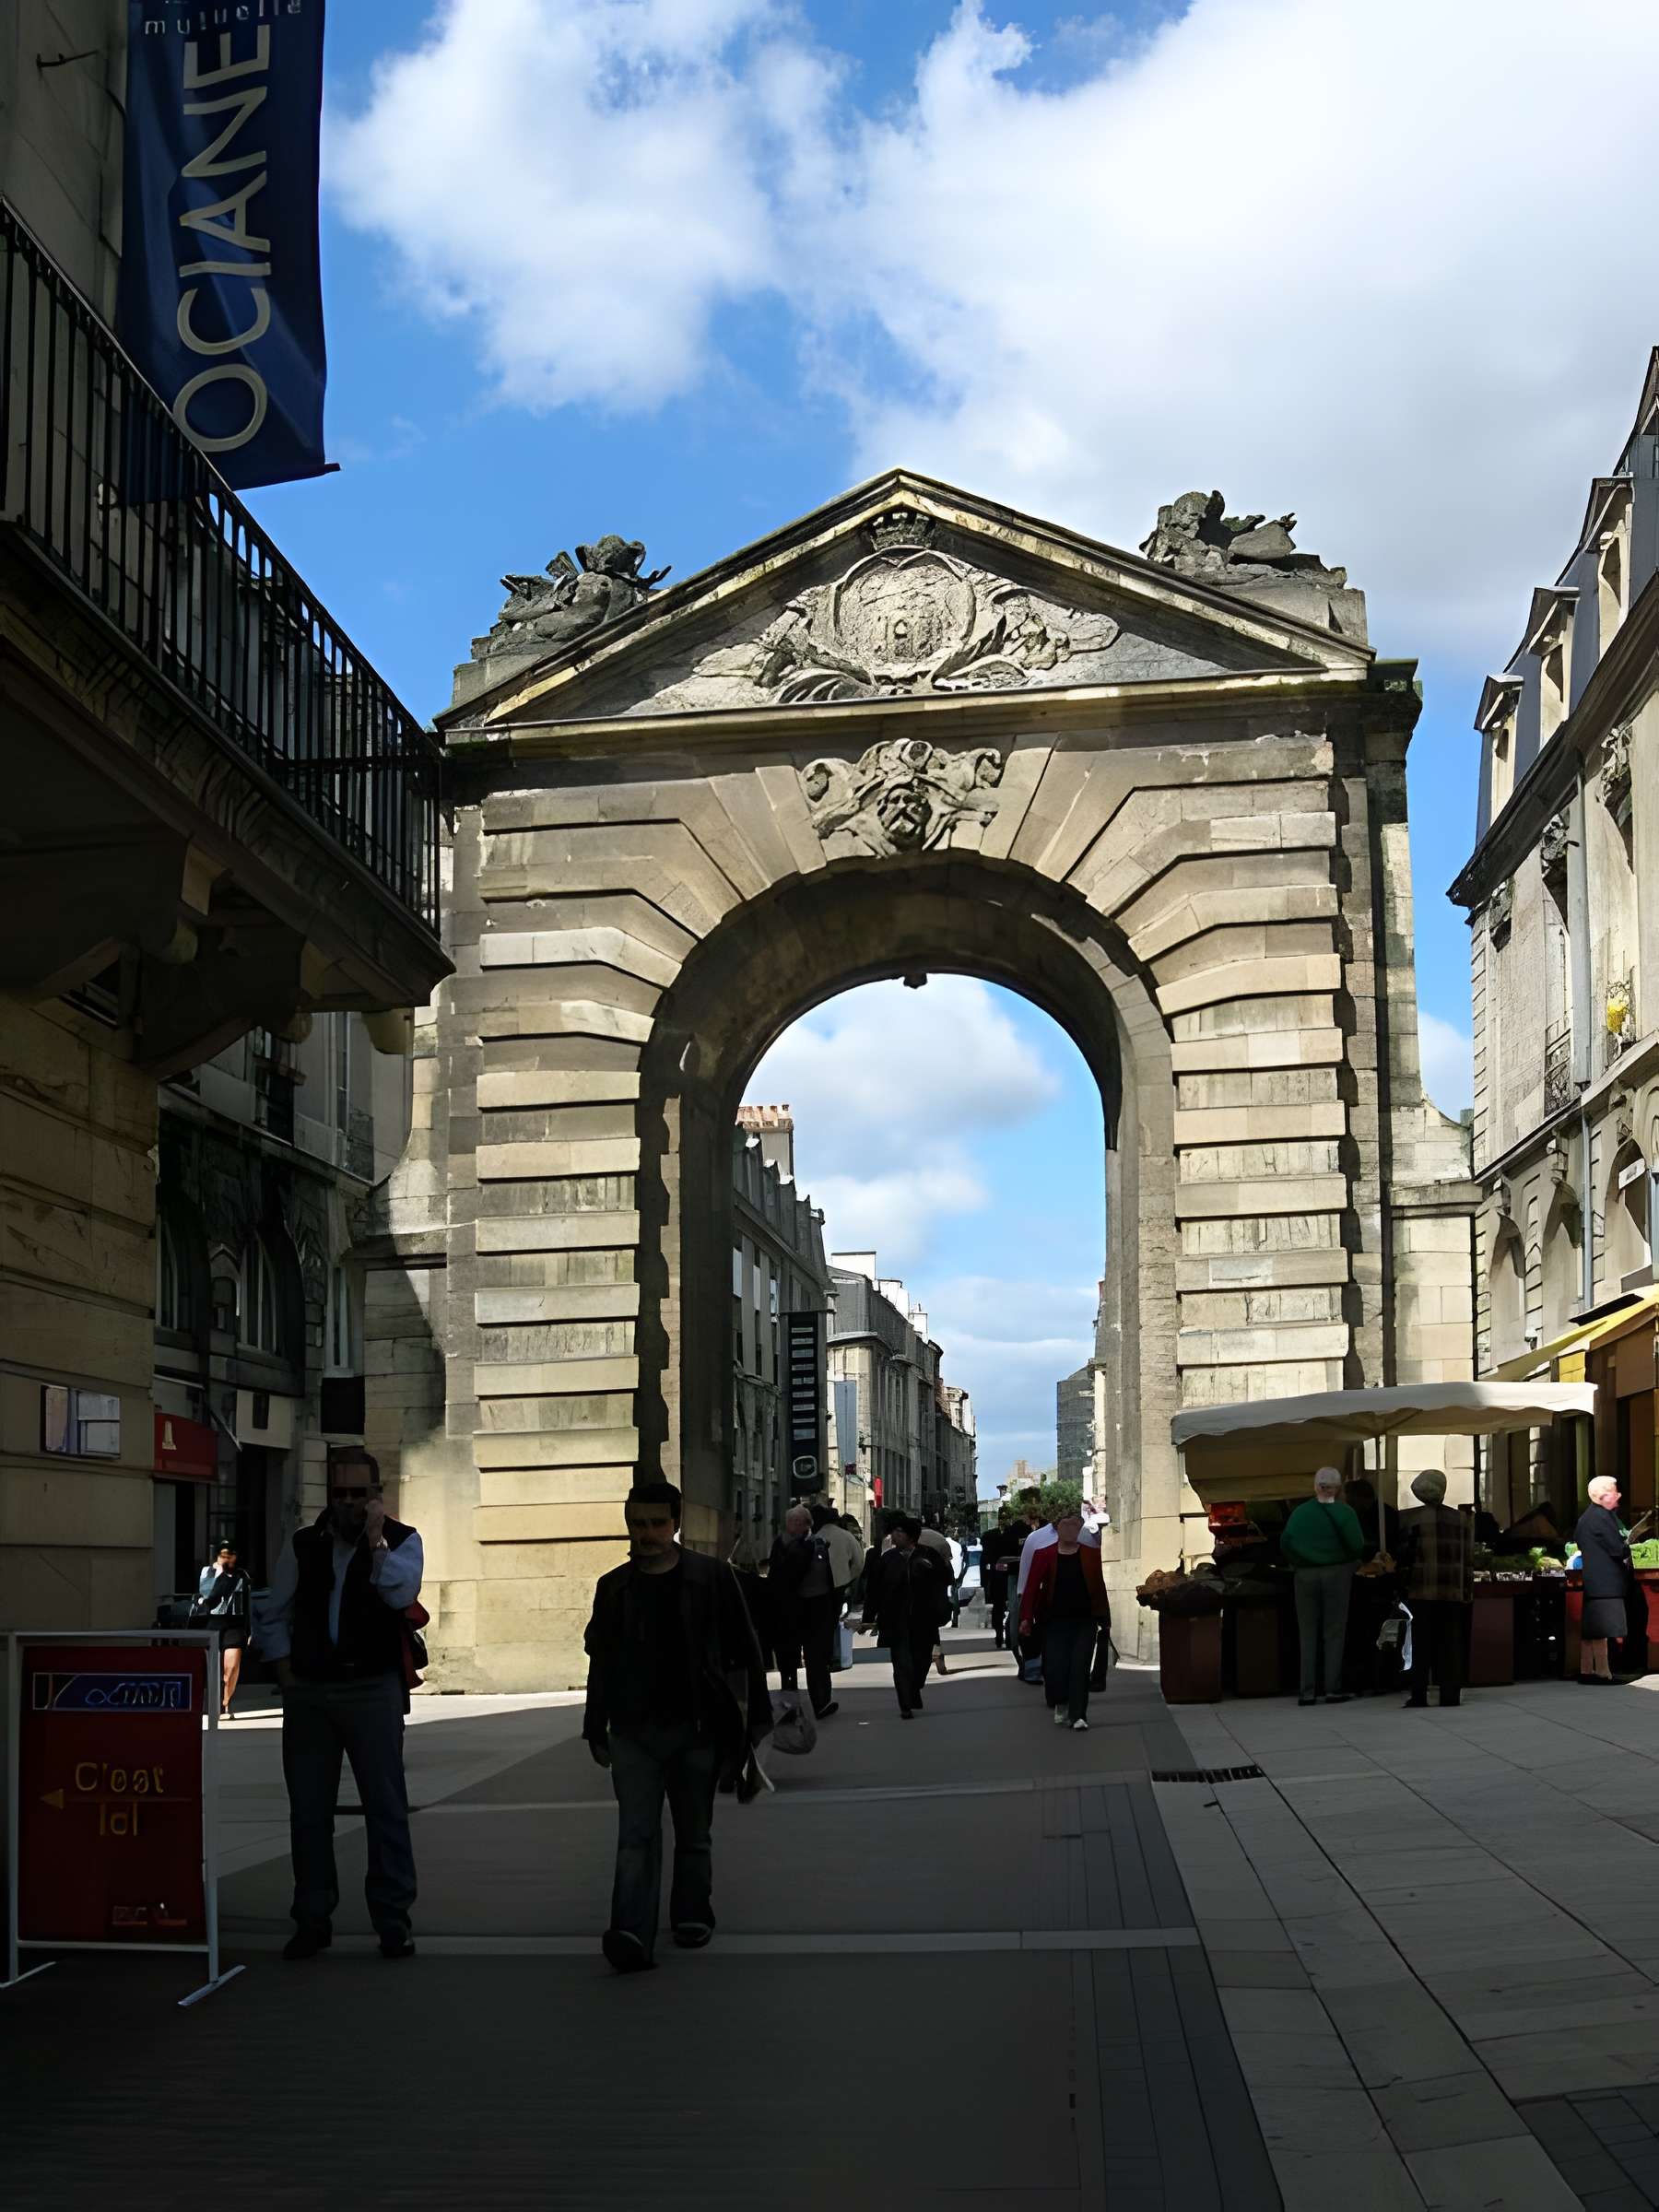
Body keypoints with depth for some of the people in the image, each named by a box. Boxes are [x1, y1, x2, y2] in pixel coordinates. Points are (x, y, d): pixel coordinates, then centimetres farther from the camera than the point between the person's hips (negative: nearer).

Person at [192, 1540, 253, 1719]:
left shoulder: (242, 1575, 11)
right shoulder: (208, 1572, 6)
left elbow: (248, 1604, 13)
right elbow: (208, 1594, -11)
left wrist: (250, 1629, 11)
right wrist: (219, 1573, -9)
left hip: (235, 1624, 1)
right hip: (213, 1623, -1)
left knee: (233, 1667, -10)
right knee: (217, 1668, 1)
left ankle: (226, 1703, 7)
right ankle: (218, 1707, 8)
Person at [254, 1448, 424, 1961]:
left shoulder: (401, 1540, 0)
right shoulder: (303, 1546, 8)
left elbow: (400, 1594, -19)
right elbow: (274, 1616, 16)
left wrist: (376, 1540, -22)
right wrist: (286, 1673, 6)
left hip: (372, 1688, -3)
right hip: (308, 1693, 3)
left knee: (386, 1808, -2)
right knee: (308, 1812, 7)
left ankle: (393, 1923, 4)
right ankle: (312, 1922, 17)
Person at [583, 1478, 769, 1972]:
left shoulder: (711, 1578, -1)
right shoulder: (614, 1587, 7)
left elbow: (744, 1650, 2)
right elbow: (600, 1664, 14)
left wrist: (756, 1715, 0)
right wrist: (596, 1730, 15)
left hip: (698, 1728, -1)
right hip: (634, 1732, 1)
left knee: (694, 1833, 11)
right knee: (636, 1835, -10)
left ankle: (692, 1914, 28)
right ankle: (632, 1935, -18)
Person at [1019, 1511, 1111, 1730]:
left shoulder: (1091, 1554, 3)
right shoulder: (1044, 1555, 0)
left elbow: (1100, 1587, 3)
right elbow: (1032, 1587, -6)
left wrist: (1105, 1620, 2)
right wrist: (1026, 1617, -14)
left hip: (1085, 1620, 1)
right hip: (1054, 1620, -1)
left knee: (1080, 1668, -5)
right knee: (1055, 1668, -2)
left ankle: (1078, 1715, 2)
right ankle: (1060, 1705, 26)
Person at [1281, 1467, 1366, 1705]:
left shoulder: (1300, 1512, -1)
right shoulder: (1344, 1512, -6)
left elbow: (1286, 1542, -9)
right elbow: (1357, 1545, -13)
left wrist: (1296, 1564, 6)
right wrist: (1351, 1562, 6)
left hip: (1305, 1576, 2)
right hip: (1337, 1574, -2)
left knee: (1308, 1634, 7)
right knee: (1334, 1633, 6)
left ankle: (1307, 1692, 3)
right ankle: (1333, 1689, 3)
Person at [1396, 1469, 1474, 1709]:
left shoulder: (1409, 1518, -3)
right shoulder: (1462, 1519, 4)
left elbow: (1404, 1555, -2)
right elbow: (1468, 1557, 5)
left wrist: (1403, 1586, 4)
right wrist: (1468, 1590, 9)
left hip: (1421, 1590, -1)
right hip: (1453, 1590, 1)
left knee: (1422, 1643, 3)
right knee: (1450, 1643, 6)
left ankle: (1419, 1695, 1)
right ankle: (1450, 1695, 5)